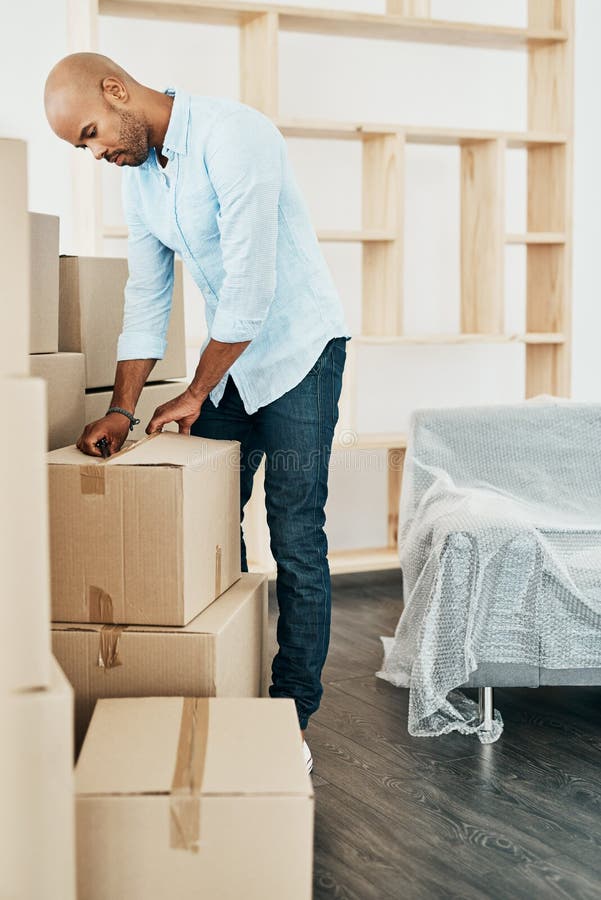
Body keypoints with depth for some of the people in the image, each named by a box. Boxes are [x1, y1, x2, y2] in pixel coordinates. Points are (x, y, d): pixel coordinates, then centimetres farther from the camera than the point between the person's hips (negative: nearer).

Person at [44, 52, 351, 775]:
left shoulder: (233, 135, -22)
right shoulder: (137, 174, 5)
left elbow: (250, 284, -25)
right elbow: (146, 296, 8)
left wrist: (195, 394, -16)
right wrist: (122, 409, 0)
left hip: (297, 349, -7)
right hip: (226, 356, 8)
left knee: (295, 540, -7)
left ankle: (293, 720, 1)